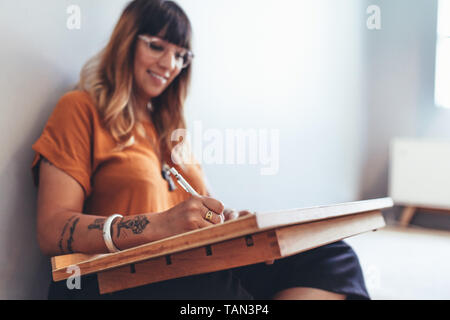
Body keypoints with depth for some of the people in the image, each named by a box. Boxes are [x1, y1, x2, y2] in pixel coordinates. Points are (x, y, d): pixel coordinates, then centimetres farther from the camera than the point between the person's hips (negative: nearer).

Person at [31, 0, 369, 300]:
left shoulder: (172, 127, 23)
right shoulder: (80, 109, 2)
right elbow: (52, 232, -9)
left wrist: (226, 218, -4)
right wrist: (158, 225, -23)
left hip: (194, 268, 7)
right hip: (117, 280, -6)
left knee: (334, 257, -17)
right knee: (225, 287, -40)